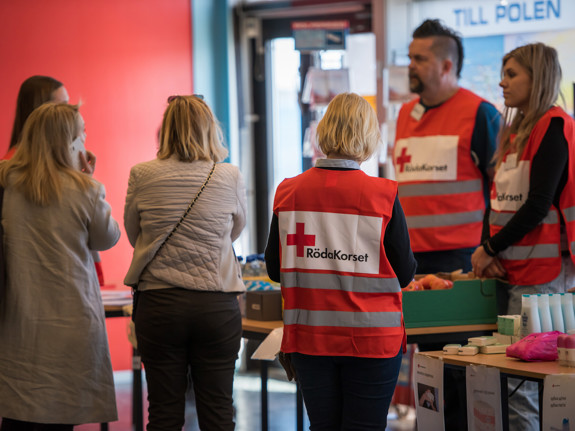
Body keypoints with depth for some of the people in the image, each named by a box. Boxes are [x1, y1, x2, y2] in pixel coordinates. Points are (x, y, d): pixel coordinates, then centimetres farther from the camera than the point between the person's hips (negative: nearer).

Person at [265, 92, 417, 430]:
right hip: (371, 338, -3)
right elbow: (405, 274, -5)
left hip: (308, 338, 3)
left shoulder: (289, 192, -3)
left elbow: (275, 269, 5)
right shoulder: (383, 195, -11)